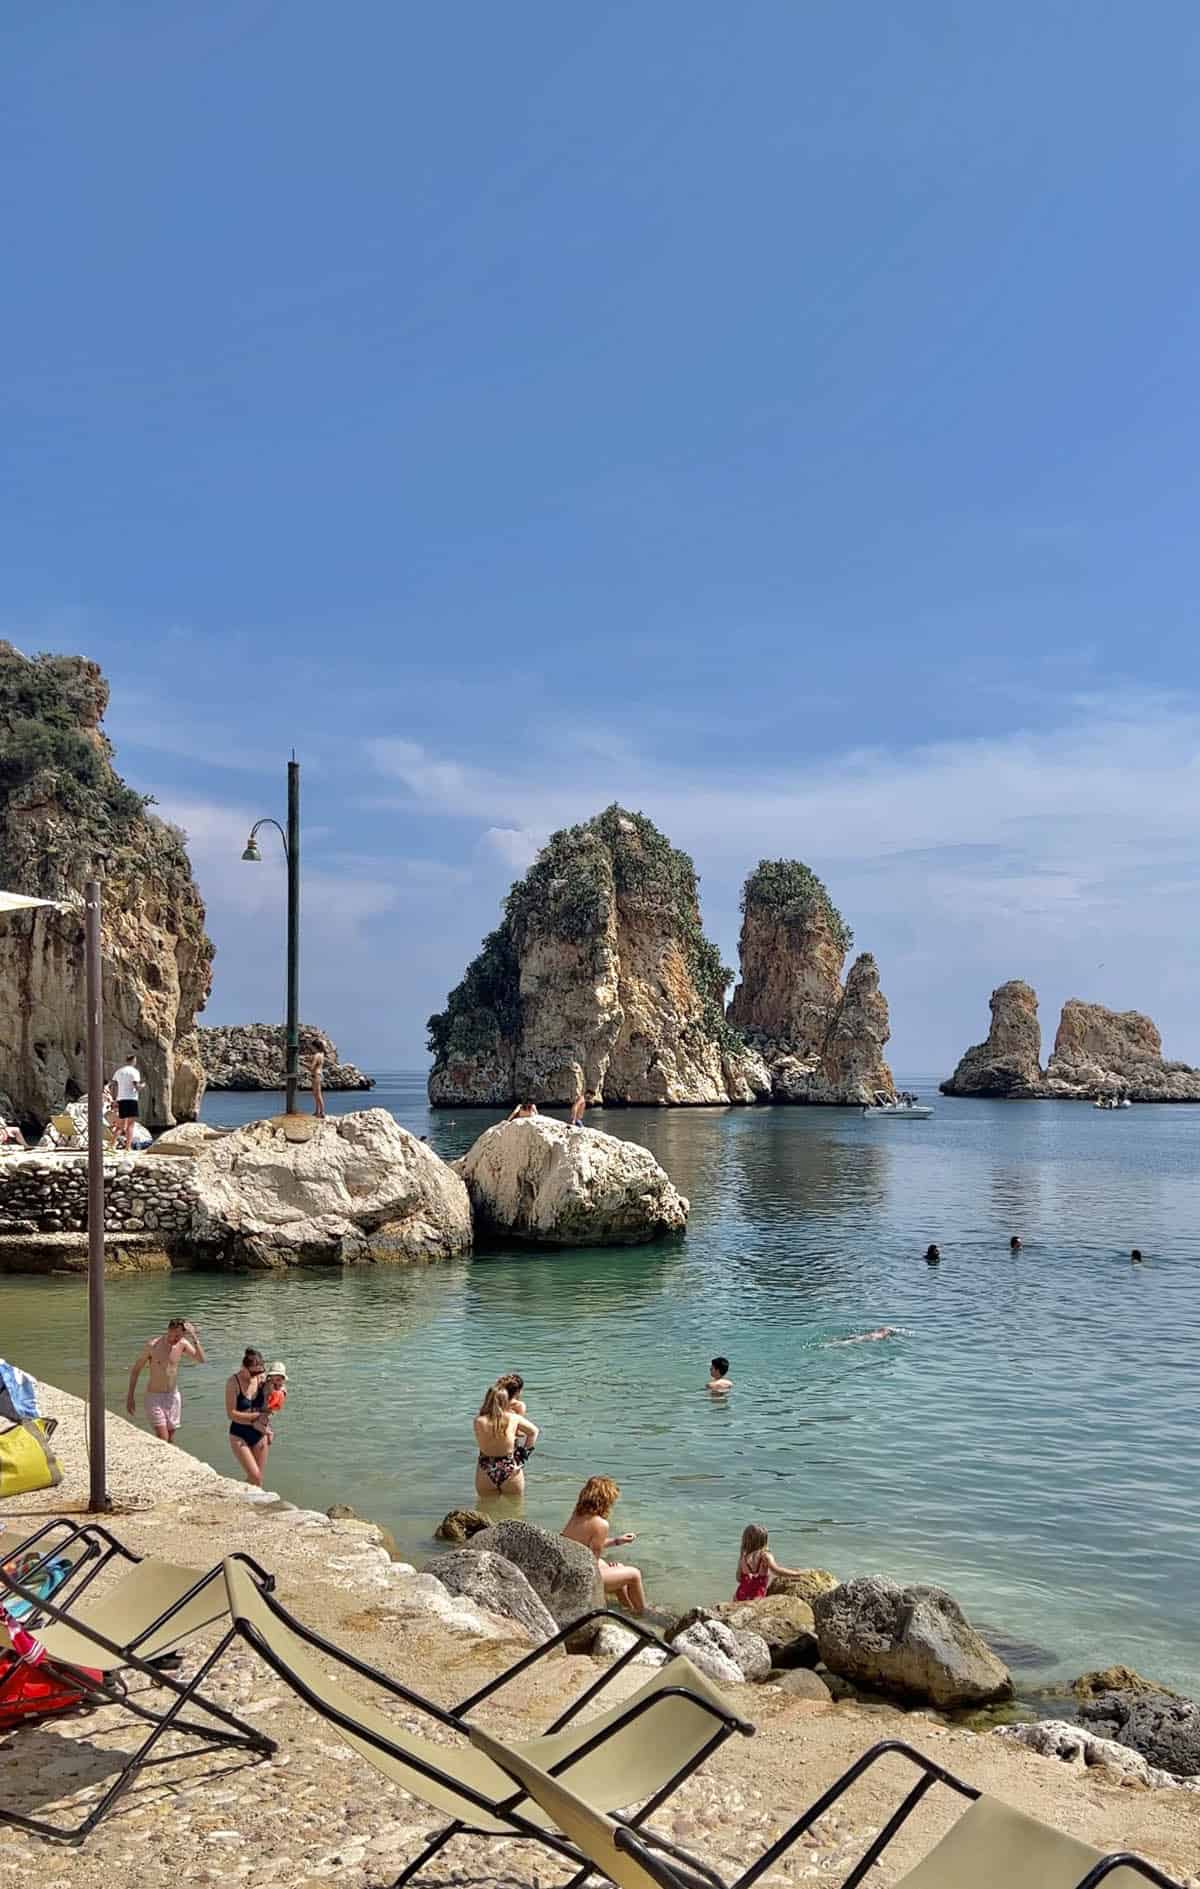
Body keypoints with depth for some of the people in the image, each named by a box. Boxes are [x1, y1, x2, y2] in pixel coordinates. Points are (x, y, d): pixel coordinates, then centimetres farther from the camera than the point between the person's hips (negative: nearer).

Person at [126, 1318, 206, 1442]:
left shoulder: (182, 1344, -4)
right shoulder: (152, 1345, -15)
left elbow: (202, 1360, -14)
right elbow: (136, 1369, -5)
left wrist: (194, 1337, -21)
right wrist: (130, 1397, -4)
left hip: (173, 1396, 4)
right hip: (155, 1396, -4)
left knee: (170, 1441, 9)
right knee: (162, 1440, -13)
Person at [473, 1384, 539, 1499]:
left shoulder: (479, 1421, -15)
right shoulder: (514, 1418, -10)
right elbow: (534, 1431, 4)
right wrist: (526, 1451, 12)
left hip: (486, 1473, 0)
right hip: (511, 1470, 0)